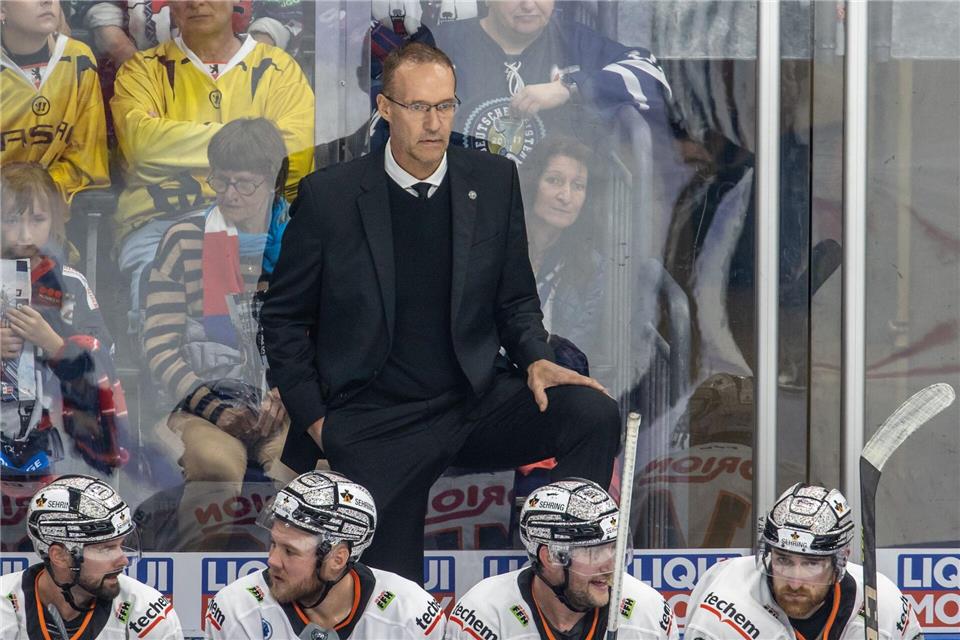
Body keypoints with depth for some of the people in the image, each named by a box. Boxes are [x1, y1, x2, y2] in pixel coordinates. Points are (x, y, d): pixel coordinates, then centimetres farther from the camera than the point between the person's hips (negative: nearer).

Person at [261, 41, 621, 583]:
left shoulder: (495, 182, 5)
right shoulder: (330, 197, -3)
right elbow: (285, 318, 6)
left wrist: (536, 358, -7)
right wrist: (313, 418, -2)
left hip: (478, 399, 3)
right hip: (376, 426, -3)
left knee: (593, 414, -24)